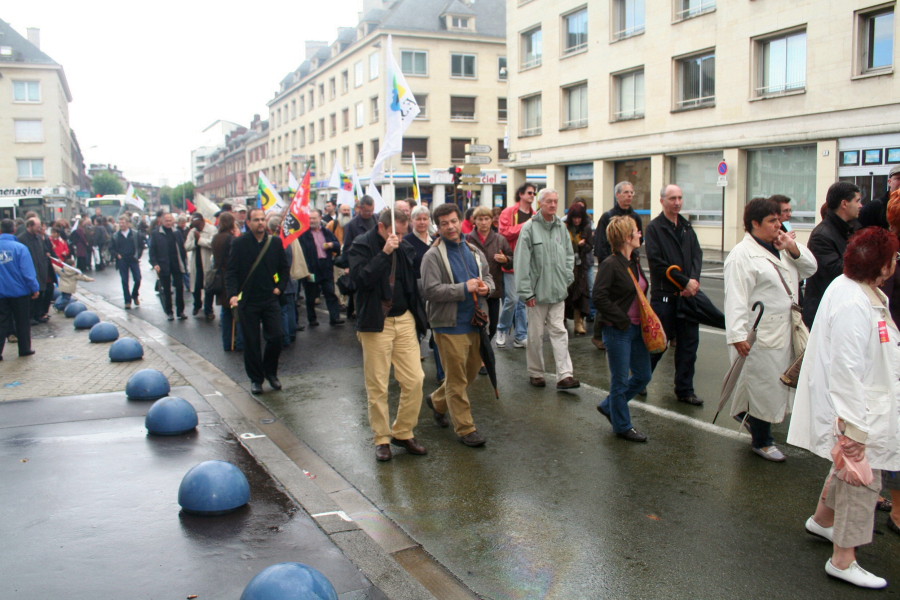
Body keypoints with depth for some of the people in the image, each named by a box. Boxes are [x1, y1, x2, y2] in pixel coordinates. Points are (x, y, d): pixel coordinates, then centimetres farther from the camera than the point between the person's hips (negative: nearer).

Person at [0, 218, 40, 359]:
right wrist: (35, 289, -8)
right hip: (19, 291, -3)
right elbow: (28, 271, -15)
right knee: (23, 322, 10)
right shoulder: (19, 247, -13)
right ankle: (24, 349, 17)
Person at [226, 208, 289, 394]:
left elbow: (284, 268, 13)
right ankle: (255, 378, 19)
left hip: (270, 299, 2)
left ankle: (270, 372, 20)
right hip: (248, 301, -2)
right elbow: (231, 272, -6)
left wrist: (280, 287, 1)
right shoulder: (239, 244, -4)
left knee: (275, 337, -3)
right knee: (251, 342, 5)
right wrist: (233, 294, -19)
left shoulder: (275, 242, 4)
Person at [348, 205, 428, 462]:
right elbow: (361, 278, -22)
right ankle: (382, 438, 17)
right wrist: (385, 253, -25)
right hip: (376, 324, -4)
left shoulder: (405, 248, 8)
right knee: (377, 386, 3)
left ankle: (404, 432, 19)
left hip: (404, 320, 5)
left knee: (414, 380, 2)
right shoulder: (362, 245, -6)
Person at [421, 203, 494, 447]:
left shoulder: (474, 252, 11)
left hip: (474, 322, 7)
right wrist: (465, 288, -22)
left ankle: (437, 401, 40)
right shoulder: (433, 256, -10)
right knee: (457, 379, 2)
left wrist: (486, 287, -3)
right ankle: (465, 428, 13)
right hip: (450, 325, -7)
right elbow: (431, 290, -19)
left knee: (472, 371, 18)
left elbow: (488, 277, 21)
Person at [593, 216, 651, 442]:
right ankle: (622, 426, 21)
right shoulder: (610, 265, -17)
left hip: (636, 328, 9)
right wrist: (621, 319, -19)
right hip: (617, 330, -9)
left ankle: (608, 406, 32)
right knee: (621, 380, 4)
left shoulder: (634, 261, 9)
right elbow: (599, 297, -23)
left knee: (643, 376, 15)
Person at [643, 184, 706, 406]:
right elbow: (657, 262, -13)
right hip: (664, 294, -6)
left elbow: (697, 255, 7)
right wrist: (684, 281, -15)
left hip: (687, 295, 6)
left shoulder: (686, 227, 14)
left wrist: (694, 280, -11)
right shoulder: (654, 228, -5)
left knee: (689, 342, 7)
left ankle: (684, 390, 17)